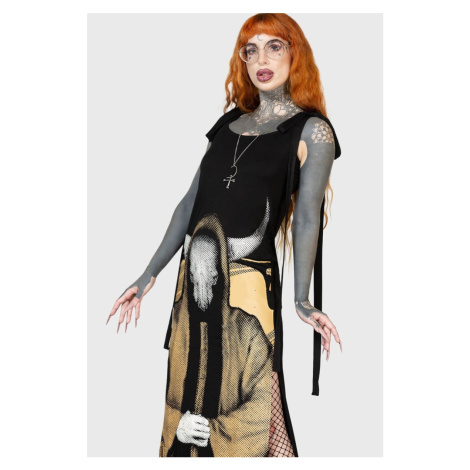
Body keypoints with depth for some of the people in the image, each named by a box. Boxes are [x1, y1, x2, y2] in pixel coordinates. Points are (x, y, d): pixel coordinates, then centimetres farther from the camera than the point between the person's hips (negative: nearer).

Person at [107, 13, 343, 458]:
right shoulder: (229, 123, 15)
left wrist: (302, 300, -20)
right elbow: (191, 202, 14)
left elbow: (306, 215, -9)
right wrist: (148, 276, 12)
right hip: (193, 280, 6)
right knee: (186, 398, 12)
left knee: (245, 411, -1)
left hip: (249, 286, -5)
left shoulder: (311, 130, 0)